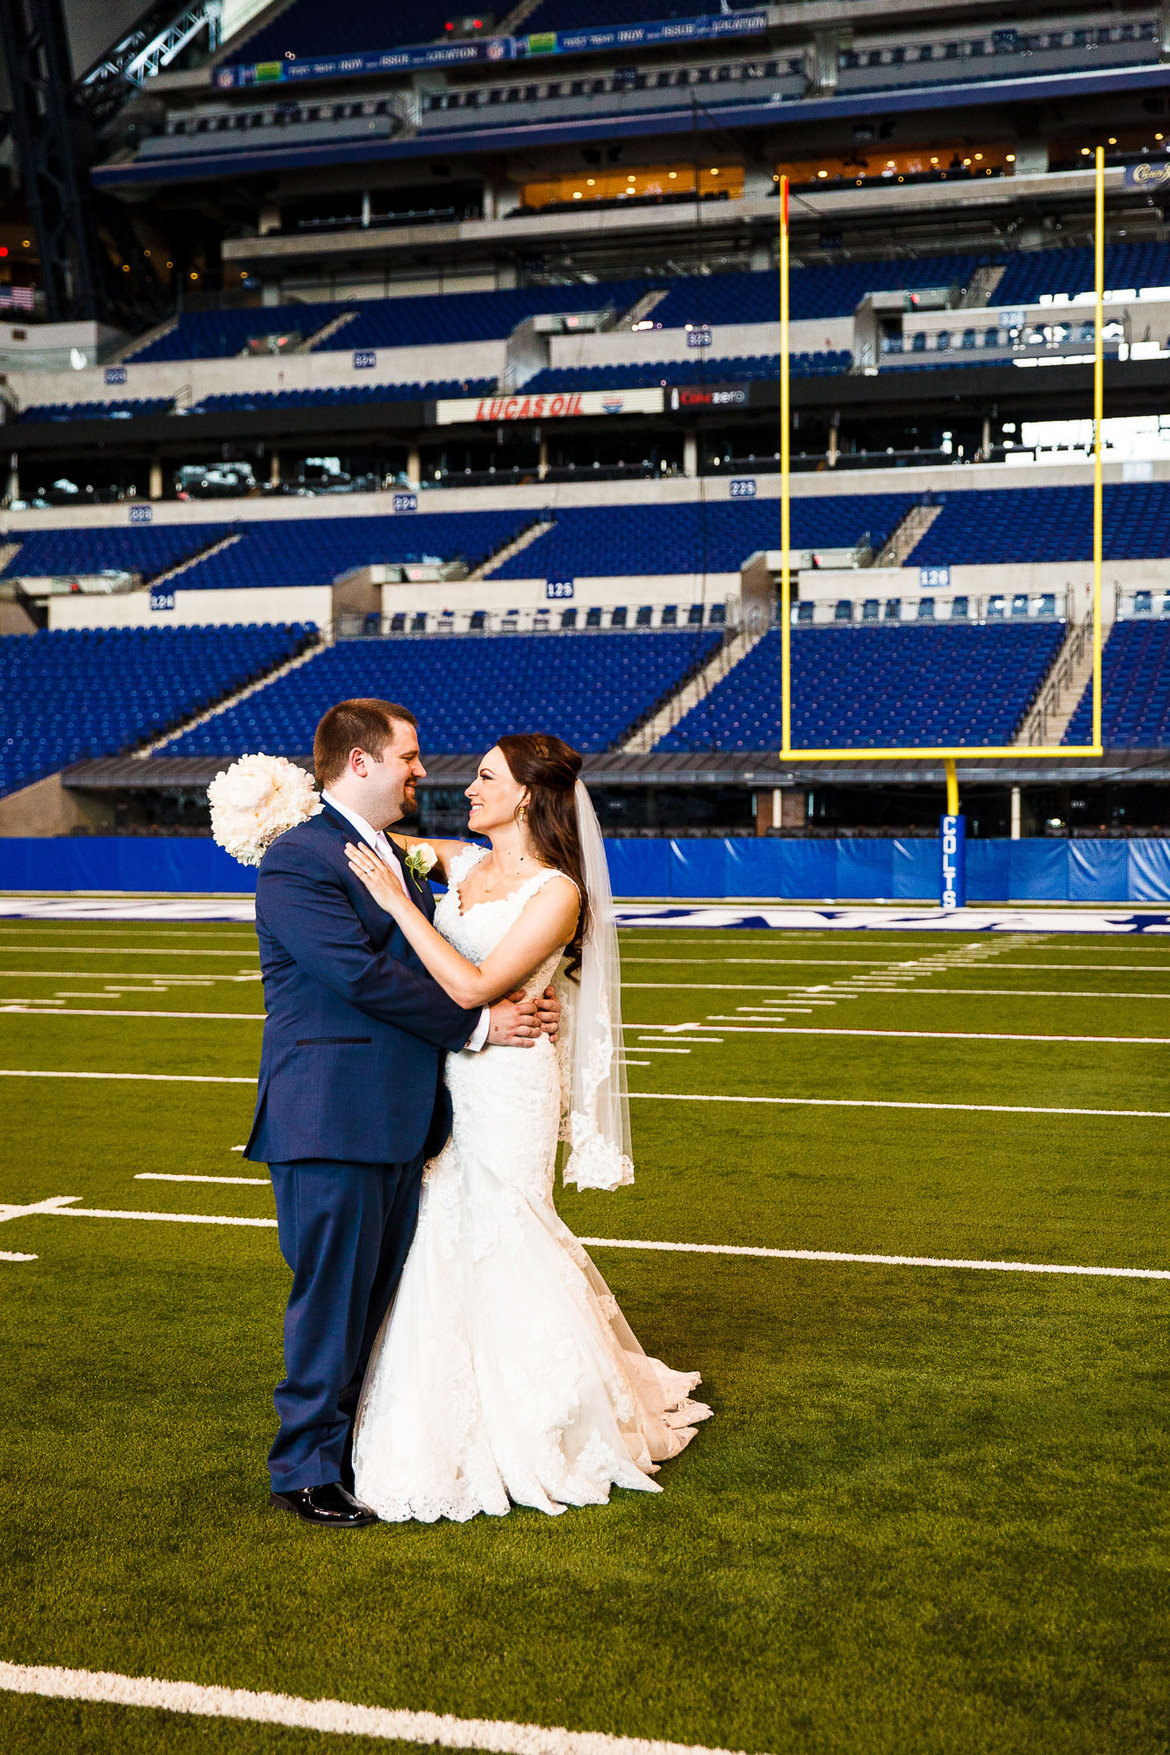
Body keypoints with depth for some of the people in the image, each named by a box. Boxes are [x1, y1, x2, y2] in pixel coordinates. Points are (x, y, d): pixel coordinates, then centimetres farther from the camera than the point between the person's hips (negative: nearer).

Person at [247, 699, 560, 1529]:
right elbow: (361, 974, -20)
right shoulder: (297, 860, -12)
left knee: (383, 1298, 13)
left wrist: (522, 1001, 2)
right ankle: (308, 1470, 11)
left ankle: (365, 1451, 24)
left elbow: (425, 964, 20)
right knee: (332, 1298, -1)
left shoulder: (393, 859, 18)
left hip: (399, 1120, 9)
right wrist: (477, 1024, -13)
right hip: (332, 1119, -9)